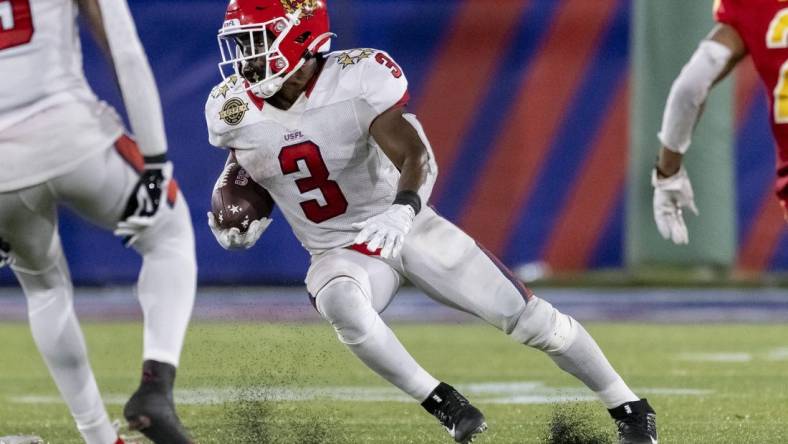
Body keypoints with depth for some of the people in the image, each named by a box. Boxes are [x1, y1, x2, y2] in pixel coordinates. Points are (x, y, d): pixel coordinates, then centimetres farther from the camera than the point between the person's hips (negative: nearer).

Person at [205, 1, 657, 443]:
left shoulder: (358, 79, -23)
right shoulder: (234, 109, -9)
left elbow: (416, 155, -33)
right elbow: (242, 167, 14)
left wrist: (402, 209, -53)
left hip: (406, 226, -2)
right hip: (339, 253, 2)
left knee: (528, 317, -4)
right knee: (341, 305, -35)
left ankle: (629, 408, 15)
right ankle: (442, 403, -20)